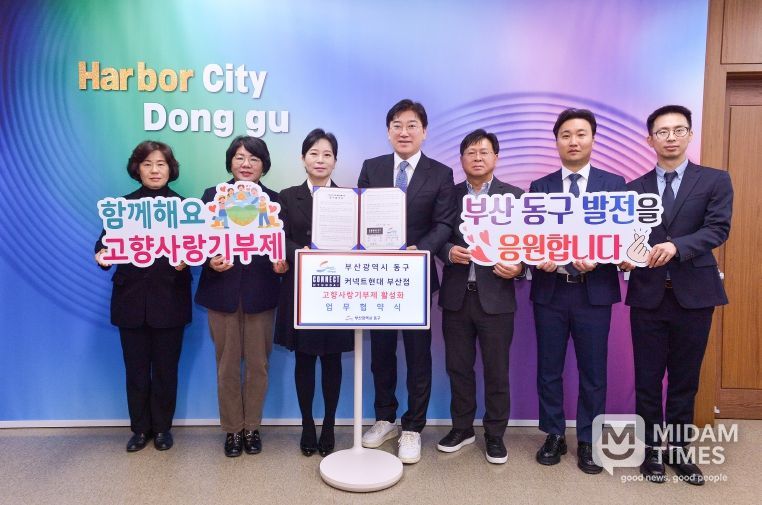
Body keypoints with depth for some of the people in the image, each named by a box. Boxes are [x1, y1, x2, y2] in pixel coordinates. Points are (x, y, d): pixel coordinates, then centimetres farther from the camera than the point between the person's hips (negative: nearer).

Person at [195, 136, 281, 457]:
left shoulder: (274, 200, 5)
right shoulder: (212, 196, 4)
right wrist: (211, 261, -18)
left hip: (260, 294, 0)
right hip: (222, 293, 0)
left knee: (258, 365, 9)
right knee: (227, 366, 9)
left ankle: (252, 427, 27)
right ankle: (232, 429, 26)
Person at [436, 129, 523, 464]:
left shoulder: (514, 196, 2)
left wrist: (518, 267, -18)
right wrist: (449, 252, -15)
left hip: (496, 296, -2)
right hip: (456, 296, 2)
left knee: (496, 370, 7)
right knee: (458, 367, 12)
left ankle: (495, 435, 24)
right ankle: (462, 428, 30)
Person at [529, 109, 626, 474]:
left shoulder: (614, 184, 4)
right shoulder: (539, 187, 7)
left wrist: (596, 258, -19)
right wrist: (539, 259, -16)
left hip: (594, 291, -1)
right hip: (550, 290, 1)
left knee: (593, 372, 8)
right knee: (548, 370, 10)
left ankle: (588, 441, 25)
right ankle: (554, 436, 26)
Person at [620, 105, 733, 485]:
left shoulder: (715, 181, 3)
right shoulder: (634, 188, 8)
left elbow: (718, 228, -10)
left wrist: (677, 246, -26)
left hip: (694, 293, -1)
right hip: (648, 295, 1)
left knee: (685, 378, 11)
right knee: (648, 379, 7)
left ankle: (678, 449, 26)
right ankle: (652, 449, 22)